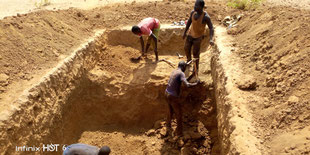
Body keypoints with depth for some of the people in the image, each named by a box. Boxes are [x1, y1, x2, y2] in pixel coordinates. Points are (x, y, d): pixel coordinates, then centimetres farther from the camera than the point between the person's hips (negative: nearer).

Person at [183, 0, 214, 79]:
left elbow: (211, 28, -27)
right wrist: (185, 32, 9)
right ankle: (189, 59, 40)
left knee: (195, 53, 1)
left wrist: (211, 39, -42)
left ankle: (196, 68, 22)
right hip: (191, 34, 5)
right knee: (186, 48, 8)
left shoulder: (206, 17, -28)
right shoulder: (193, 12, -12)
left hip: (199, 36, -5)